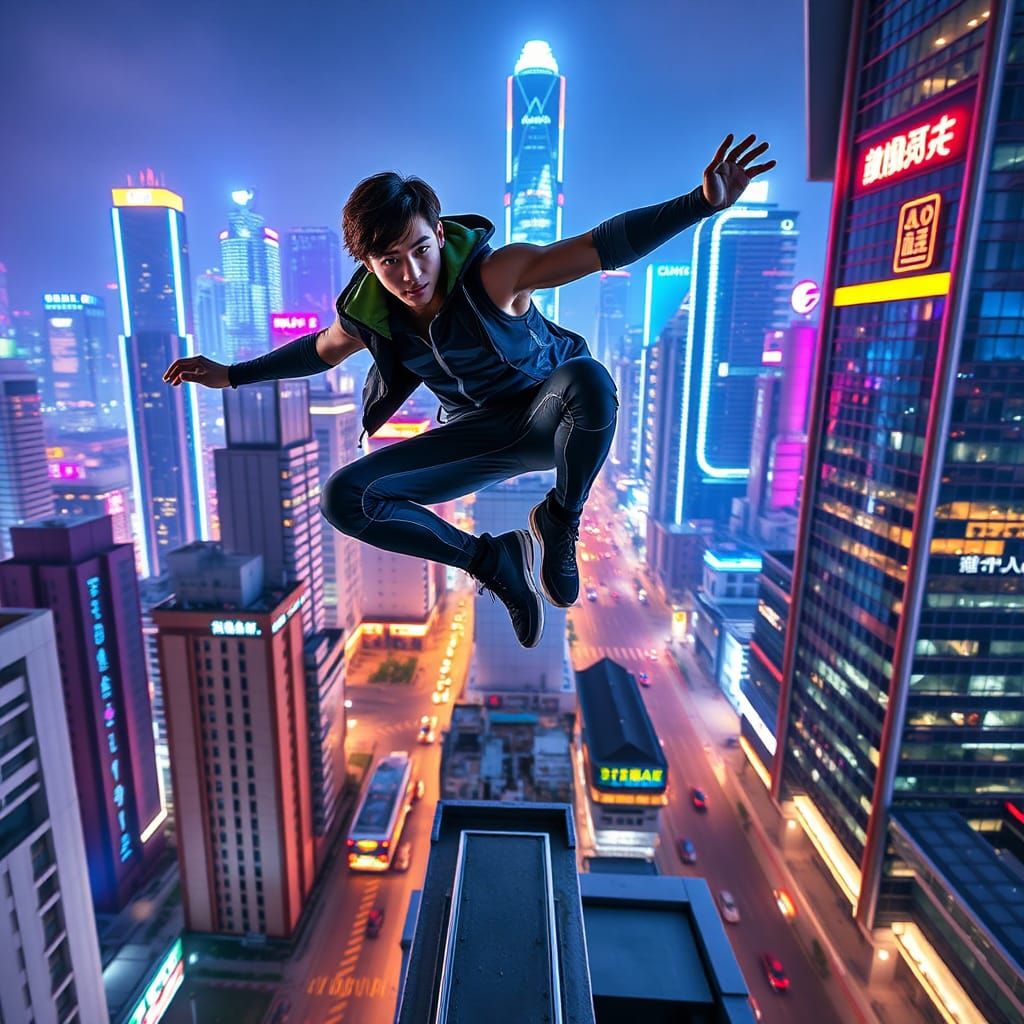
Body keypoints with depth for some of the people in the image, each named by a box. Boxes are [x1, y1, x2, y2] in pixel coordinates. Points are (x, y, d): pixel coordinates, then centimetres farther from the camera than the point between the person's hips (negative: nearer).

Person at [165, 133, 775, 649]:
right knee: (345, 498, -13)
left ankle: (561, 522, -14)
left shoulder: (494, 274, -24)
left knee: (588, 377, -42)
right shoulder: (366, 316, -10)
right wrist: (233, 375, 12)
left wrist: (703, 203, -40)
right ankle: (492, 560, -3)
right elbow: (320, 351, 12)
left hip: (548, 415, -3)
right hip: (478, 434, 4)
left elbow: (605, 246, -29)